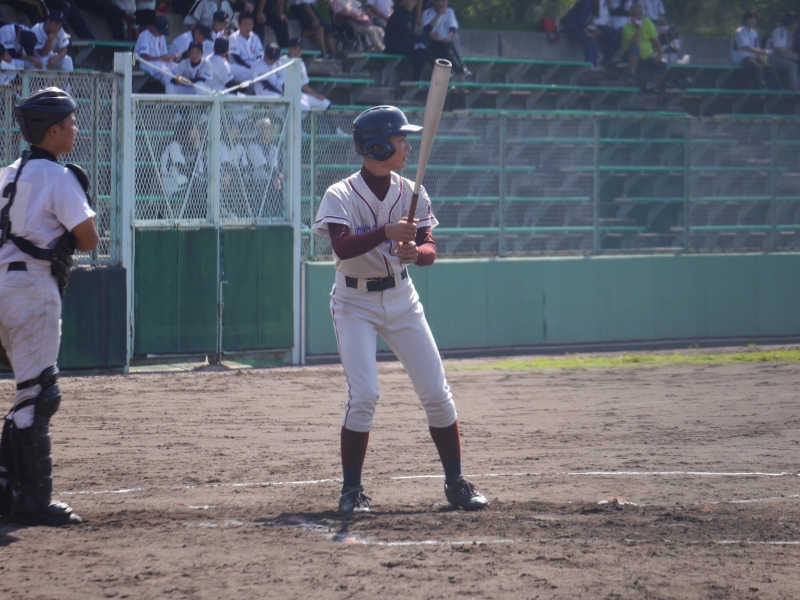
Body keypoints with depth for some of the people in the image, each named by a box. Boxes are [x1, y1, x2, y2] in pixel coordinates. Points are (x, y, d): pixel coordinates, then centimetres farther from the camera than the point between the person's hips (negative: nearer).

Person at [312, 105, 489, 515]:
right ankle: (352, 489, -3)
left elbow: (429, 250, -5)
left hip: (401, 298, 4)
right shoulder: (341, 196, -14)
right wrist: (386, 232, -42)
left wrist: (415, 251, -28)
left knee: (436, 393, 1)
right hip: (355, 304, -4)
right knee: (363, 395, -15)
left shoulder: (410, 193, -1)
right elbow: (342, 247, -29)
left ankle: (456, 483, 12)